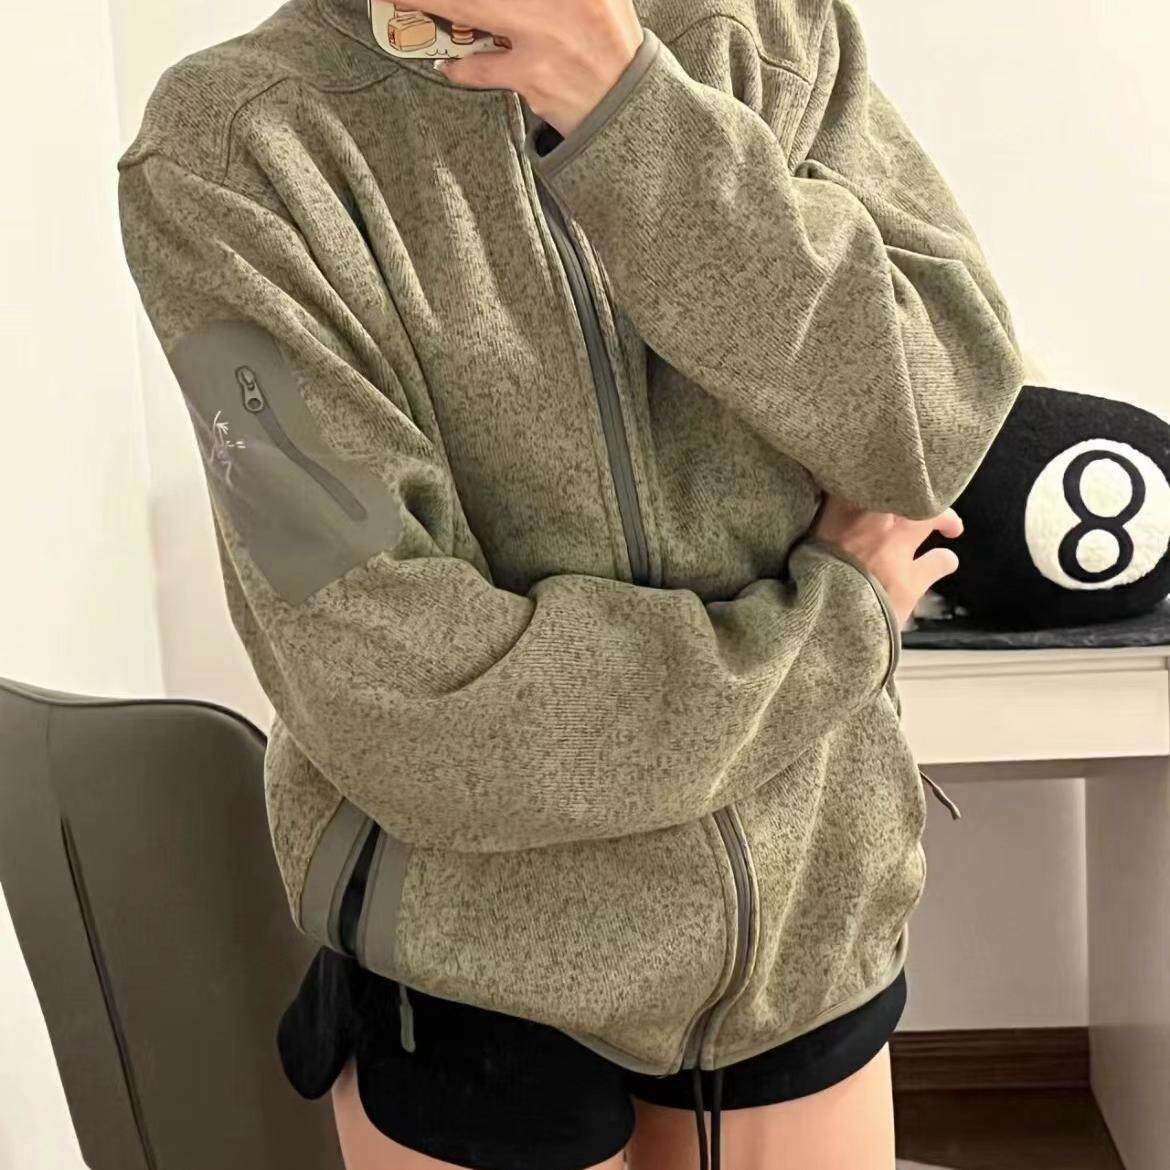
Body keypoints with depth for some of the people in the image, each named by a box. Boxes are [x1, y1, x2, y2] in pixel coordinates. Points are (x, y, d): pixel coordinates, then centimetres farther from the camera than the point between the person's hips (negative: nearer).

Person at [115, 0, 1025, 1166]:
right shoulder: (235, 142, -15)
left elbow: (934, 418, -15)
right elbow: (399, 702, -22)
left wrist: (627, 106, -23)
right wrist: (833, 621, -12)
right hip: (480, 965, -3)